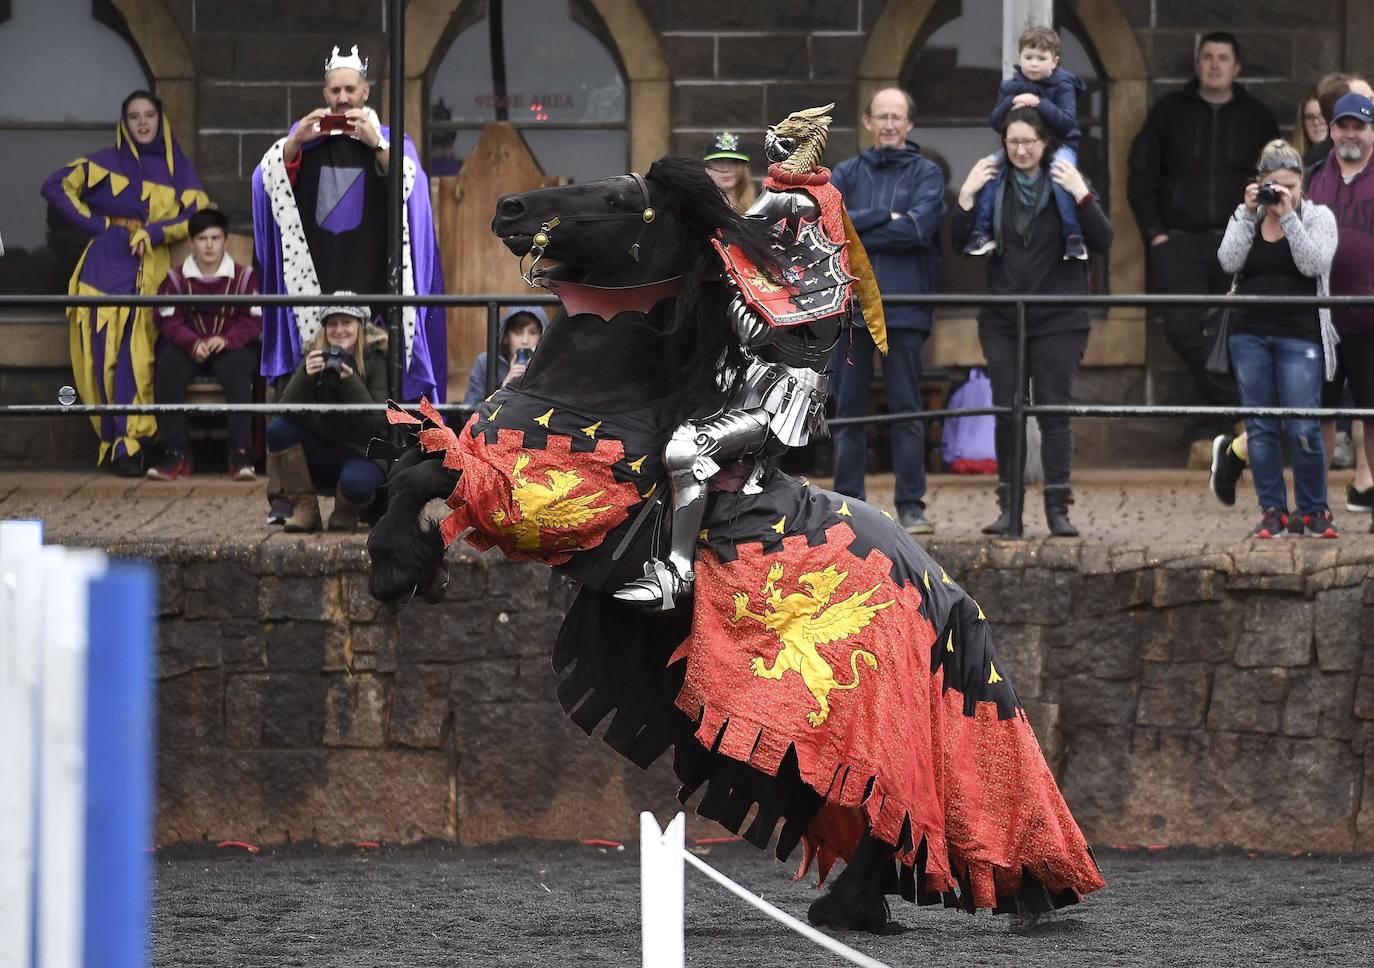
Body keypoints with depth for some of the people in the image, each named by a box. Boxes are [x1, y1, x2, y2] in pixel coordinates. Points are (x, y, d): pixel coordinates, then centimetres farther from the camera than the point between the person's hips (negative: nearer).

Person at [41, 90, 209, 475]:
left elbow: (197, 212, 4)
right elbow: (56, 186, 8)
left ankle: (127, 446, -11)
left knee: (136, 356, -11)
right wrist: (93, 223, 1)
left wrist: (154, 232, -10)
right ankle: (117, 441, -4)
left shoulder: (178, 167, 14)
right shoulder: (107, 162, 12)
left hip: (152, 267, 0)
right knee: (105, 353, -9)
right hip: (107, 265, 0)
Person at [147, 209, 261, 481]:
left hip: (231, 347, -1)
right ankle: (174, 453, -28)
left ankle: (240, 452, -34)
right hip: (188, 345, 1)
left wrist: (226, 340, -21)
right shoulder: (176, 279, 5)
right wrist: (193, 343, -23)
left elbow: (253, 321, -2)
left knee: (237, 369, -36)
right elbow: (169, 322, -3)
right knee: (166, 369, -31)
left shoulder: (243, 276, 3)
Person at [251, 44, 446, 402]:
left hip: (370, 274, -1)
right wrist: (295, 142, -15)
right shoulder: (308, 135, 16)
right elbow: (268, 179, 2)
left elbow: (411, 184, -6)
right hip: (315, 274, 1)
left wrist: (376, 145, -19)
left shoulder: (389, 140, 13)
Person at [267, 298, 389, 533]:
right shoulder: (316, 356, -2)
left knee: (356, 483, -37)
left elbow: (376, 424, -21)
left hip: (362, 452, -4)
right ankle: (305, 509, -9)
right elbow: (288, 411, -15)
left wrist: (350, 381, -32)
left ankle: (346, 512, 1)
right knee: (277, 430, -22)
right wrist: (305, 376, -32)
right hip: (323, 450, 4)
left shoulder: (376, 359, -11)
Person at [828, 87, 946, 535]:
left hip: (905, 307, -2)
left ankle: (911, 506, 1)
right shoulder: (847, 173, 12)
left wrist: (856, 232, -7)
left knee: (907, 409, -1)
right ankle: (848, 503, 7)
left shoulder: (926, 173, 5)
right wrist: (885, 219, -13)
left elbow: (919, 228, -11)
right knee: (848, 410, 3)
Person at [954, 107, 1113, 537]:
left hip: (1058, 320, -2)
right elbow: (962, 245, 4)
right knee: (1005, 413, 2)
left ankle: (1058, 508, -2)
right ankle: (1009, 507, 8)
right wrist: (966, 197, -8)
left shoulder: (1066, 183, 0)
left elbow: (1103, 242, -8)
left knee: (1055, 412, -5)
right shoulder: (994, 186, 6)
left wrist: (1081, 196, -19)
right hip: (1003, 320, 2)